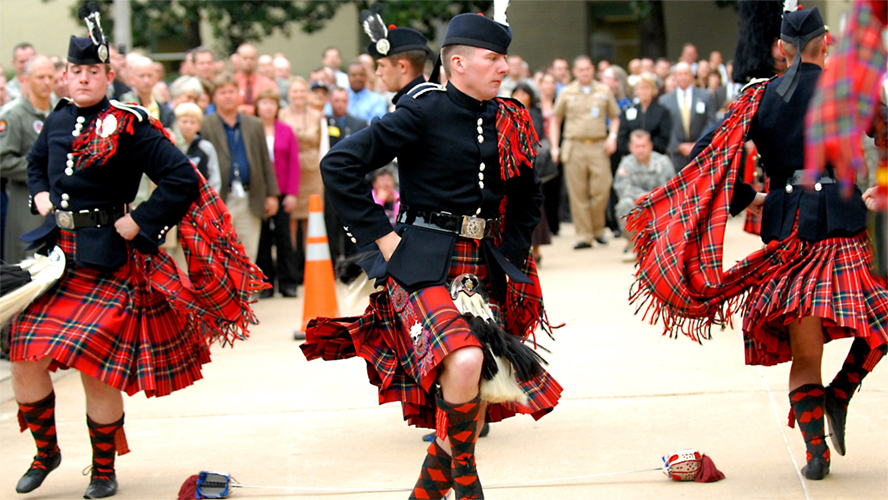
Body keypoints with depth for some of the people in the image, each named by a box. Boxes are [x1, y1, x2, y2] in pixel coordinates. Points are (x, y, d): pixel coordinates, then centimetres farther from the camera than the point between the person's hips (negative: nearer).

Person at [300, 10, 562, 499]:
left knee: (475, 408, 4)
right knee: (464, 359, -30)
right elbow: (338, 164, -13)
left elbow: (528, 198, 25)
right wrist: (380, 235, -13)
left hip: (481, 269, 7)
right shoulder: (424, 112, -10)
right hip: (423, 266, -7)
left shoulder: (507, 121, 9)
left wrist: (510, 256, 14)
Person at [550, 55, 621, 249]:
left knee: (601, 189, -7)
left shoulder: (604, 91, 11)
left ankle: (598, 229, 13)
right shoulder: (567, 93, 9)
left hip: (599, 146, 0)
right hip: (574, 146, 0)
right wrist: (555, 147, 6)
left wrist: (612, 136, -1)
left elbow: (615, 117, 17)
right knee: (578, 193, -2)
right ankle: (583, 236, 3)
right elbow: (555, 121, 14)